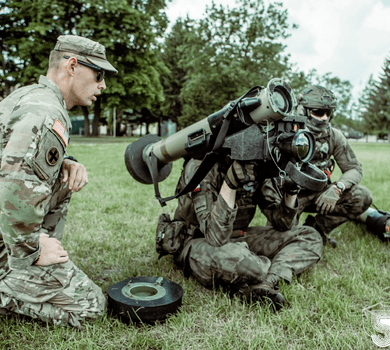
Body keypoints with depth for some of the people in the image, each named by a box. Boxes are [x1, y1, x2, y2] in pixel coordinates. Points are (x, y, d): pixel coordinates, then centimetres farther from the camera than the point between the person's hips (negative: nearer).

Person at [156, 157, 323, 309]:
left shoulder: (258, 168, -6)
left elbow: (283, 224, -3)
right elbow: (216, 236, -34)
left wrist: (291, 190, -19)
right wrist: (230, 182, -41)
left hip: (238, 239, 7)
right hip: (196, 242, -6)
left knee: (310, 238, -4)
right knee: (233, 256, -42)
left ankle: (264, 284, -24)